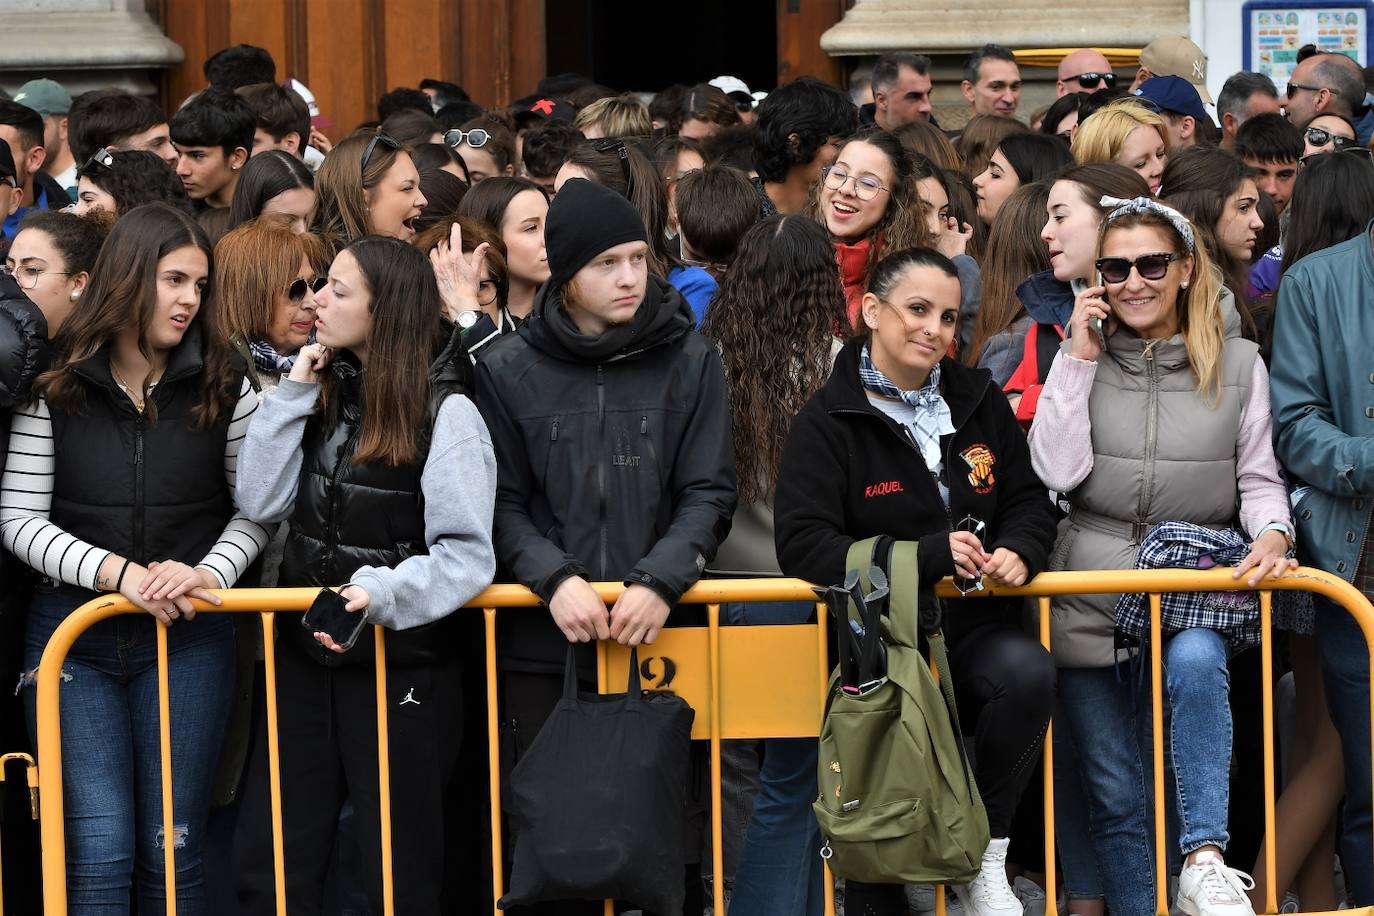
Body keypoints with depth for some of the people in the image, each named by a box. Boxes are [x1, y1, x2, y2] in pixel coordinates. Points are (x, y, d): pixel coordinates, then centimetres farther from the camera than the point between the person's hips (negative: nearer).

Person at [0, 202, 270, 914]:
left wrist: (209, 573, -15)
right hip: (73, 634, -1)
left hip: (189, 638, 1)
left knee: (172, 851, 3)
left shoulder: (224, 388, 3)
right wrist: (118, 573, -16)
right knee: (97, 854, -7)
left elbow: (253, 509, 5)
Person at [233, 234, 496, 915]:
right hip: (305, 655, 6)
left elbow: (466, 556, -16)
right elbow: (261, 503, -1)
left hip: (401, 663, -6)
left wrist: (381, 593, -29)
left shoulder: (445, 412, -11)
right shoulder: (325, 394, 9)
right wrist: (292, 394, -4)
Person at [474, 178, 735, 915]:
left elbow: (708, 494, 0)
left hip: (658, 633, 0)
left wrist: (660, 581, -16)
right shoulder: (511, 371, 3)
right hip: (544, 640, 0)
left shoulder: (688, 361, 4)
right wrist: (555, 579, -16)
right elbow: (501, 504, 1)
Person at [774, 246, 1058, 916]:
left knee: (1027, 672, -31)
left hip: (974, 626, 4)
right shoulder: (827, 422, -2)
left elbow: (1029, 501, 21)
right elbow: (802, 547, -11)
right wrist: (928, 556, -17)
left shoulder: (978, 402, 13)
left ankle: (985, 858, -13)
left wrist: (1019, 551, -5)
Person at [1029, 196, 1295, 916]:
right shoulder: (1084, 358, 6)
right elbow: (1057, 471, -6)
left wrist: (1272, 534, -14)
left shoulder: (1237, 362, 6)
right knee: (1115, 789, 2)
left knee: (1194, 661, -36)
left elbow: (1259, 478, 7)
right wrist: (1081, 360, -7)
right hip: (1093, 587, 2)